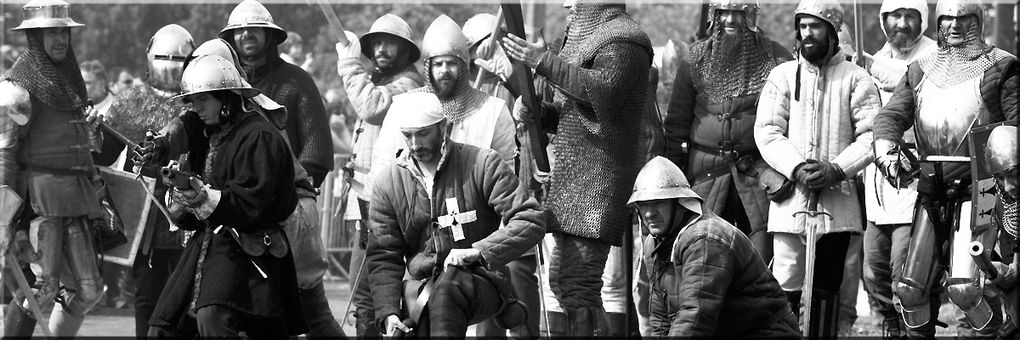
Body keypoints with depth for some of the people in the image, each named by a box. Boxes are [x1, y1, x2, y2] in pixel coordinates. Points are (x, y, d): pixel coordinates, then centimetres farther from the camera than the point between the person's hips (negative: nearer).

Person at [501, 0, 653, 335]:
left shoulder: (622, 39, -8)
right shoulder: (584, 35, 23)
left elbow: (605, 90, -26)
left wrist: (544, 61, -24)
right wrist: (536, 110, 6)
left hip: (600, 172, -10)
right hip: (573, 173, 10)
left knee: (579, 285, -15)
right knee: (561, 277, 13)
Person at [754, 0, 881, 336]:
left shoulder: (855, 79, 5)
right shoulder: (782, 76, 9)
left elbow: (872, 135, -1)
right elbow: (766, 131, 1)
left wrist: (837, 169, -14)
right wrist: (796, 167, -14)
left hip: (837, 198, -1)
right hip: (790, 196, 1)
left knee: (826, 287, 3)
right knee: (785, 285, -6)